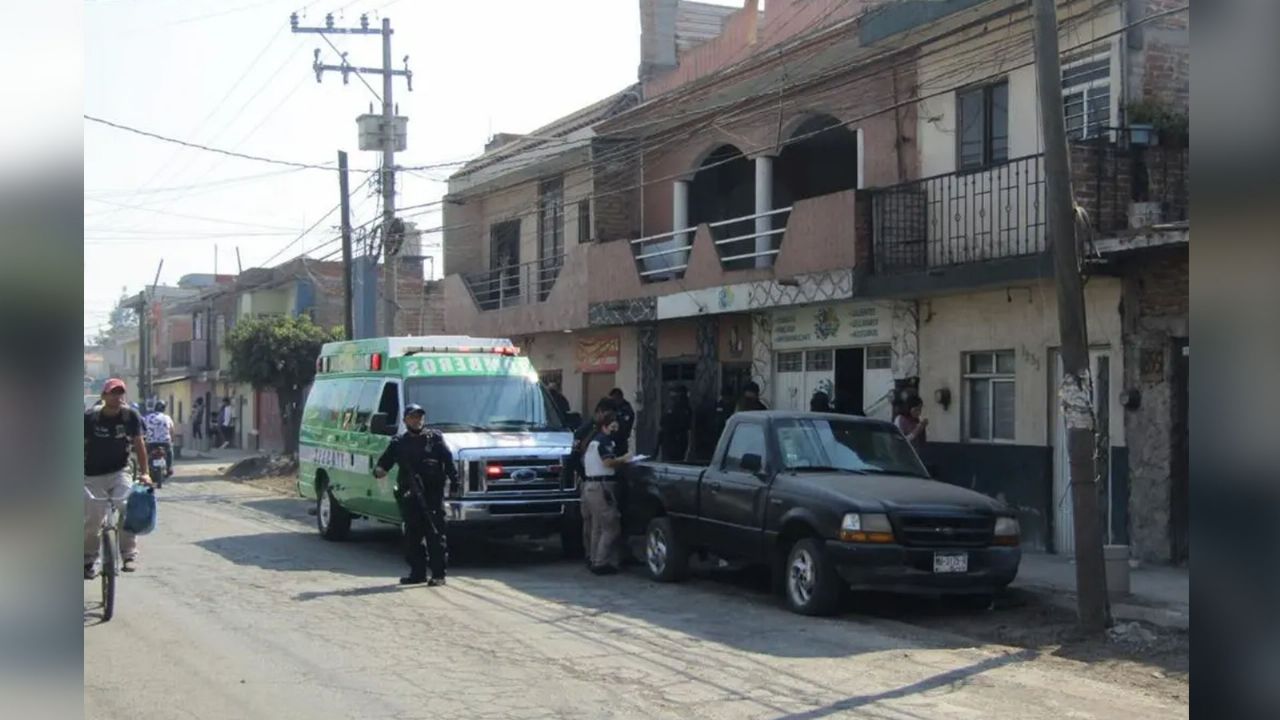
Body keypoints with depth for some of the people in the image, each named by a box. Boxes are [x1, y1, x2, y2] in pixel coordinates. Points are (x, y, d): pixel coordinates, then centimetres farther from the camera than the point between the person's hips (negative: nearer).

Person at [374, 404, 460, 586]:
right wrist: (379, 470, -11)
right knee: (412, 536, 7)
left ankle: (438, 574, -3)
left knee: (435, 535, -6)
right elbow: (385, 461, 12)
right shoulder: (398, 443, 15)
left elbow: (449, 462, 2)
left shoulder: (435, 438, 6)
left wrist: (454, 483, -7)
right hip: (409, 497, 4)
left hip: (433, 495, -4)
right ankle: (417, 572, 16)